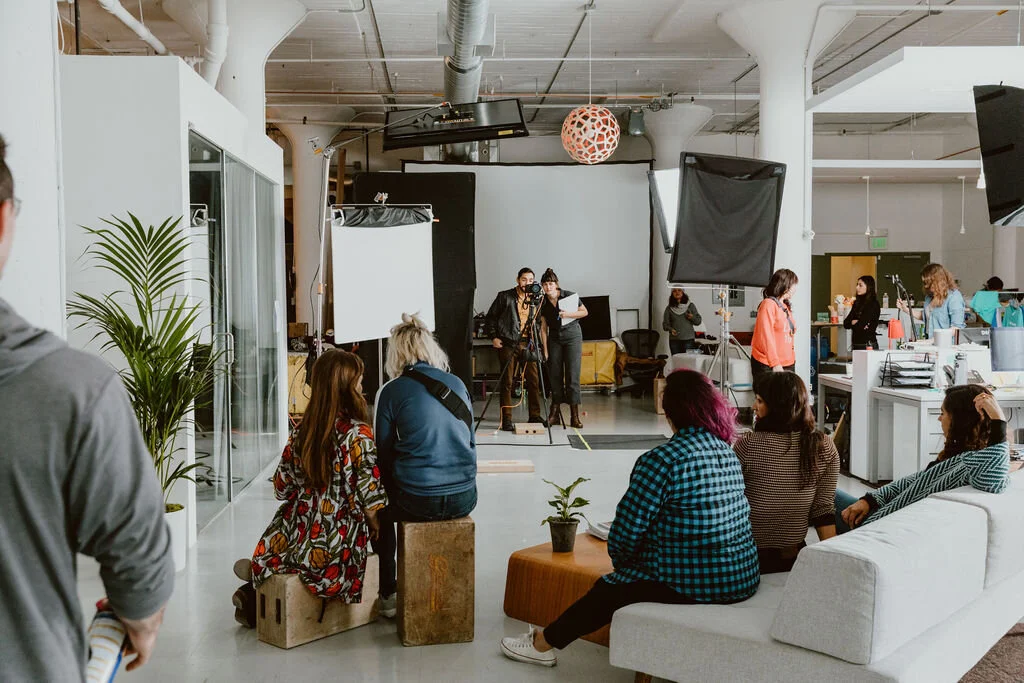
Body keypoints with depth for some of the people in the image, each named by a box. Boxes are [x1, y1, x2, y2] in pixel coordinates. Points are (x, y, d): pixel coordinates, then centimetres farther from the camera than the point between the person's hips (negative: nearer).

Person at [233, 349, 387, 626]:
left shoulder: (302, 431, -1)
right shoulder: (358, 433, -17)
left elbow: (282, 488, 6)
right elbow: (370, 500, -18)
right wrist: (376, 529, 1)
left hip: (294, 540, 5)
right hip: (335, 549, -5)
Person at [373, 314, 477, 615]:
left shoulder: (390, 392, -5)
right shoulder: (457, 384, 5)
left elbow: (384, 455, 0)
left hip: (416, 501, -4)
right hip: (464, 498, 4)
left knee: (379, 510, 28)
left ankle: (388, 593, 32)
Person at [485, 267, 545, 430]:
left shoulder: (535, 300, 11)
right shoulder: (504, 296, 0)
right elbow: (491, 316, 5)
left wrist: (535, 341, 2)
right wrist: (493, 337, -4)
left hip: (527, 344, 4)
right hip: (507, 343, -4)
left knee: (534, 380, 2)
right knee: (507, 382, -3)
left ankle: (535, 416, 14)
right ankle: (506, 419, 2)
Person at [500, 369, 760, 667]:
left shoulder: (661, 461, -18)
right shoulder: (728, 453, 6)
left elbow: (624, 536, -15)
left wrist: (623, 562, 8)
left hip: (695, 587, -7)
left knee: (609, 589, 15)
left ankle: (543, 644, 31)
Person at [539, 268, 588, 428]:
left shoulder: (568, 295, -10)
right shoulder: (542, 303, -1)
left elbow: (584, 312, -2)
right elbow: (543, 327, 3)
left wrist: (568, 314, -19)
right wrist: (545, 349, 0)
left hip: (572, 336, -3)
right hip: (554, 338, 3)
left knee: (572, 374, -8)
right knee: (554, 375, 1)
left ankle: (575, 416, -7)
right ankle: (555, 412, 10)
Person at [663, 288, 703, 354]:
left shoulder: (690, 306, 7)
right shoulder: (669, 308, 7)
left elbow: (698, 321, 9)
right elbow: (665, 324, 6)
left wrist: (692, 317, -11)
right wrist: (670, 329, -14)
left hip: (688, 340, -1)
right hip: (674, 340, 1)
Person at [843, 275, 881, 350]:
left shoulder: (873, 305, -8)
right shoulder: (857, 303, 13)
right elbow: (845, 324, 8)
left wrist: (853, 323, 3)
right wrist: (855, 322, -10)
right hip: (856, 344, 6)